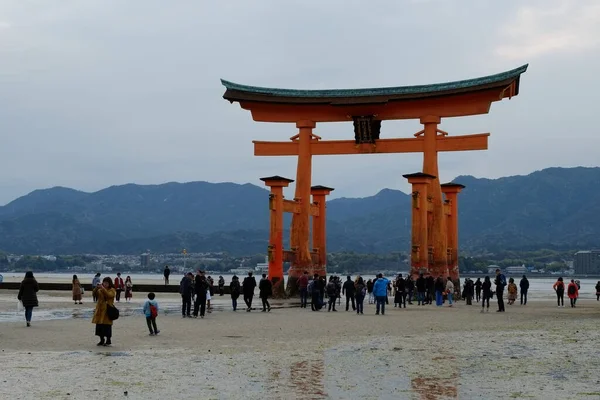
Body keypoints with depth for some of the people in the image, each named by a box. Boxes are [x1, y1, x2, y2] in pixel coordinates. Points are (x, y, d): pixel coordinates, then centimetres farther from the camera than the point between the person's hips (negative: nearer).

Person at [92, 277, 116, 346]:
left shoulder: (112, 290, -2)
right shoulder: (100, 290, 14)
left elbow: (109, 295, -20)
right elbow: (95, 294, 1)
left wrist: (103, 289, -28)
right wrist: (96, 288, -16)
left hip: (107, 310, -5)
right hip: (100, 309, 5)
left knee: (107, 325, -5)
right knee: (100, 325, 6)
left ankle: (108, 340, 5)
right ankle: (102, 340, 17)